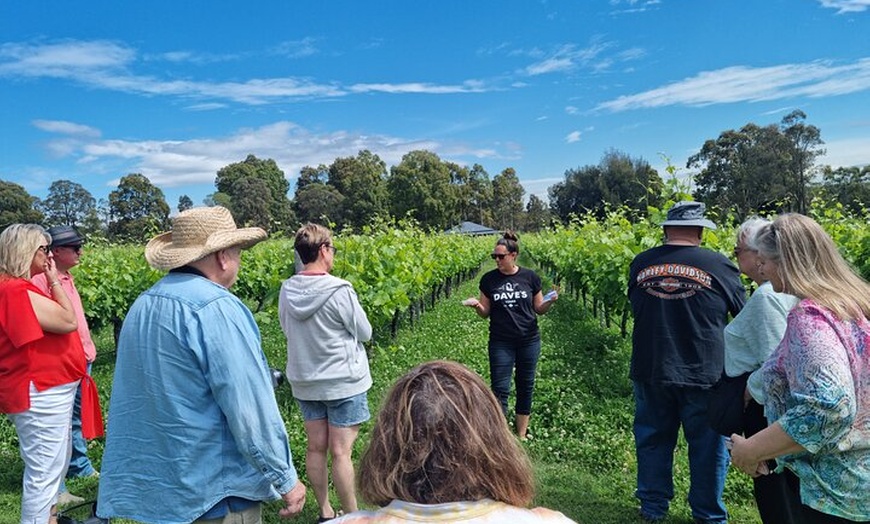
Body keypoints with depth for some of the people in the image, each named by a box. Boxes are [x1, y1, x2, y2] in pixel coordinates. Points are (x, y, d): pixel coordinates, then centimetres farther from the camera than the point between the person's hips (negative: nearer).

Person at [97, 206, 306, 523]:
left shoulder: (142, 305, 5)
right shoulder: (216, 308, -23)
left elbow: (144, 400, 14)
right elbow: (250, 408, -24)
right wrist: (286, 479, -13)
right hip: (211, 492, -8)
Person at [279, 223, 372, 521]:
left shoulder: (287, 291, -5)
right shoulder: (339, 290, -21)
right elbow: (364, 334, -10)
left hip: (305, 382, 6)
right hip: (343, 382, -5)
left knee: (316, 447, 14)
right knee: (341, 452, 3)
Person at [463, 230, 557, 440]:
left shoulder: (530, 277, -1)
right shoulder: (488, 279, -1)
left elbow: (539, 309, 7)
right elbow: (485, 313, 5)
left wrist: (550, 301, -14)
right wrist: (476, 305, -16)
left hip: (529, 341, 1)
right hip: (501, 343, -1)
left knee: (526, 387, 10)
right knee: (500, 389, -2)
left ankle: (522, 435, 24)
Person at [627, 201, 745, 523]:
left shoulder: (640, 264, -2)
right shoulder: (718, 265, -10)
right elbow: (744, 315, 2)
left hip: (651, 372, 3)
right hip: (704, 374, -2)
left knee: (653, 439, 17)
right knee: (708, 445, 14)